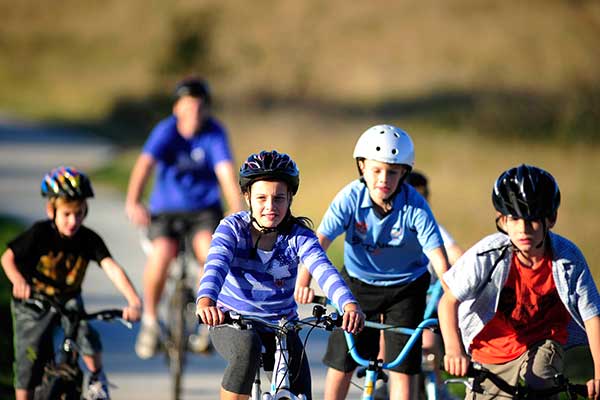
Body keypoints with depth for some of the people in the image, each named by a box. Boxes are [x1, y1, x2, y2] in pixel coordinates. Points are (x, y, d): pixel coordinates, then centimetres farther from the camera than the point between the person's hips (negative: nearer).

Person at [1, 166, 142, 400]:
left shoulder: (89, 240, -17)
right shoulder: (40, 234, -21)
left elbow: (112, 268, -28)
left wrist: (134, 302, -43)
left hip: (68, 300, 1)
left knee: (86, 335, -27)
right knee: (29, 363, -3)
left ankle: (97, 379, 1)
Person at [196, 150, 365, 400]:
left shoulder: (298, 237, -10)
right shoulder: (233, 228, -13)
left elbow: (324, 270, -28)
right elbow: (216, 265, -31)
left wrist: (349, 305, -48)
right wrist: (205, 302, -53)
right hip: (231, 322, -2)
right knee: (247, 349, -36)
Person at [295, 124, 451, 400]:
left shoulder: (415, 206, -23)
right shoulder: (351, 198, -21)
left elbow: (437, 254, -28)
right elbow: (320, 240, -29)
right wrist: (304, 278, -45)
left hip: (405, 287, -1)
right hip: (358, 282, 1)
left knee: (401, 368, -6)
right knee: (340, 364, 3)